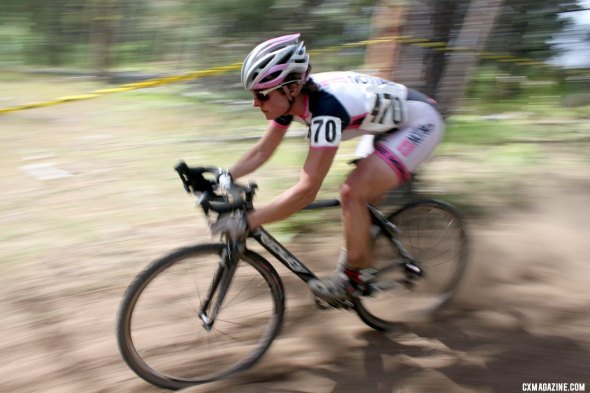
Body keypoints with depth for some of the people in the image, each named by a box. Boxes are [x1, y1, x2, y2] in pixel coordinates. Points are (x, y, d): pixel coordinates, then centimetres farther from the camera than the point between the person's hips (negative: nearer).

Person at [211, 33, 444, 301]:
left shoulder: (325, 107, -38)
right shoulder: (291, 97, -13)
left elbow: (307, 190, -39)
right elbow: (262, 151, -3)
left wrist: (246, 222, -39)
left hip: (420, 124, -9)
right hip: (388, 122, 9)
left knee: (353, 193, -21)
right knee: (367, 202, 14)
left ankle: (355, 277, -1)